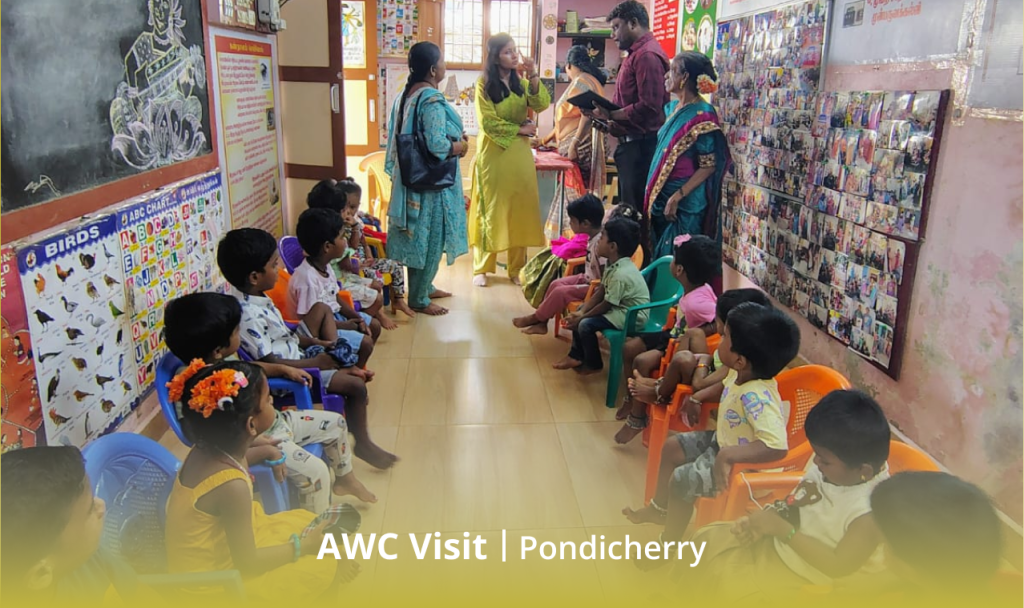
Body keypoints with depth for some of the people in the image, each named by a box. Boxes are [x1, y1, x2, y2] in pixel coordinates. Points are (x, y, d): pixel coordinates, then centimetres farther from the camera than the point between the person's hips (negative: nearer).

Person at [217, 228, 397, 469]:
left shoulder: (254, 297, -2)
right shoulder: (249, 316, -31)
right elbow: (270, 362, -29)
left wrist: (315, 342, 1)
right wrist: (316, 363, -22)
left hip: (295, 353, 10)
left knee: (322, 308, 19)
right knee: (355, 385, -16)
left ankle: (336, 360, 11)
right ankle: (362, 443, 4)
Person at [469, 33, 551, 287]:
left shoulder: (521, 82, 10)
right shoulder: (484, 85, -4)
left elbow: (542, 105, -6)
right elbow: (488, 123, -12)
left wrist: (533, 77, -16)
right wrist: (519, 129, -9)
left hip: (519, 154, 4)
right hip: (493, 154, -4)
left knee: (520, 209, 4)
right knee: (491, 209, 0)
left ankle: (517, 268, 12)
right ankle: (481, 268, 9)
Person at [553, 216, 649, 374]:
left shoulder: (621, 274, -29)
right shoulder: (615, 265, 0)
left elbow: (606, 305, -22)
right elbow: (599, 292, 5)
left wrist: (582, 318, -11)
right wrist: (581, 312, -5)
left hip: (631, 316, -11)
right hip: (620, 307, 11)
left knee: (585, 325, -21)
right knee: (580, 311, 12)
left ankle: (594, 364, 3)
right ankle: (576, 355, 20)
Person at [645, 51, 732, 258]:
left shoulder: (701, 115, -15)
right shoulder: (673, 108, 10)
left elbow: (708, 166, -17)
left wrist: (677, 197, -21)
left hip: (686, 204, -8)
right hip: (662, 198, 8)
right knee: (661, 256, 16)